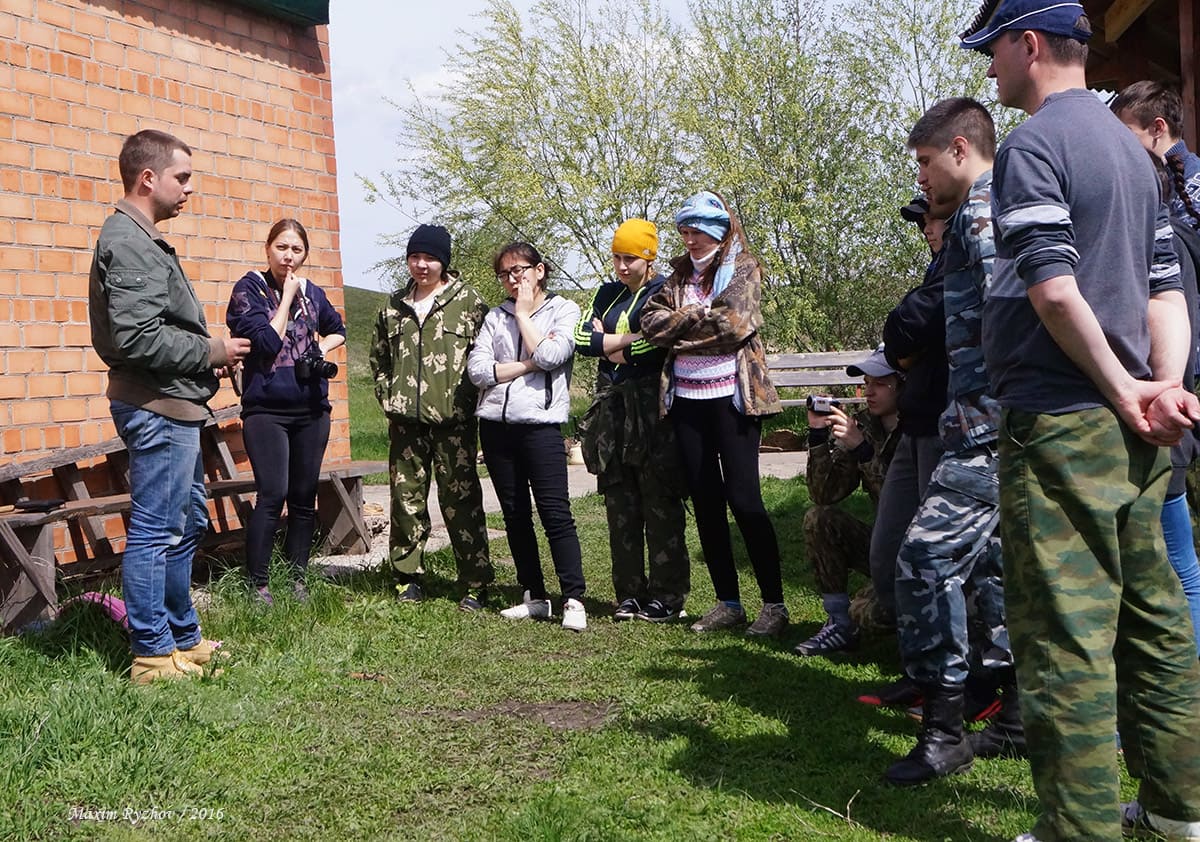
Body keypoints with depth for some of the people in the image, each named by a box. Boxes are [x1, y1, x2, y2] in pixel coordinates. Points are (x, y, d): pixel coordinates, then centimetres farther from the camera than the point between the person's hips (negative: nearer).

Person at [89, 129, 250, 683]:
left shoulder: (144, 241, 18)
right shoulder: (128, 243, -15)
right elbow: (136, 337, -25)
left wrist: (206, 358, 9)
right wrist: (210, 353, -14)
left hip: (173, 407, 11)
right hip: (156, 408, -11)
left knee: (188, 524, 18)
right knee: (155, 531, -4)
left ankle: (185, 637, 28)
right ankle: (153, 655, 4)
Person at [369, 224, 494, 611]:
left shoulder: (468, 301, 1)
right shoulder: (394, 307, 14)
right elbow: (378, 357, 23)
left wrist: (466, 401, -7)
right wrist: (388, 398, 11)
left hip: (454, 420, -4)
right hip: (406, 421, 4)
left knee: (460, 500, -2)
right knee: (406, 497, 7)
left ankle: (476, 583, 5)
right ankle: (408, 577, 18)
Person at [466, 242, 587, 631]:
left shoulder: (564, 310, 4)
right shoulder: (496, 316, 14)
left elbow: (550, 355, -14)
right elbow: (477, 369, 0)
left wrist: (523, 313, -3)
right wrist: (528, 364, -7)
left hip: (540, 423, -5)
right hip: (496, 424, 5)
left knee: (556, 515, -10)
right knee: (515, 516, 8)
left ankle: (573, 600, -8)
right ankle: (535, 598, 17)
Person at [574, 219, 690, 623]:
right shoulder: (607, 294, 17)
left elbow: (658, 344, -17)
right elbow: (582, 338, 4)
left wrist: (608, 345, -5)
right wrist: (630, 338, -9)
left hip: (651, 409, -6)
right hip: (612, 407, 6)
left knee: (660, 505, -4)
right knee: (620, 505, 7)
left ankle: (667, 595, 3)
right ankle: (629, 593, 14)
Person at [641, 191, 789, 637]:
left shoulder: (743, 268, -1)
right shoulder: (681, 273, 14)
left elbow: (734, 323, -16)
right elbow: (652, 322, 2)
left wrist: (679, 325, -5)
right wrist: (700, 315, -11)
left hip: (731, 395, -5)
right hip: (686, 399, 6)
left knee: (742, 498, -7)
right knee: (705, 501, 7)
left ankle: (774, 603, 1)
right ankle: (728, 602, 15)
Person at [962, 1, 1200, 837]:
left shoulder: (1033, 143, -10)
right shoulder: (1130, 145, 18)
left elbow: (1053, 289, -20)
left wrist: (1125, 391, -12)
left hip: (1061, 424, -9)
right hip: (1132, 430, 9)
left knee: (1064, 629, -4)